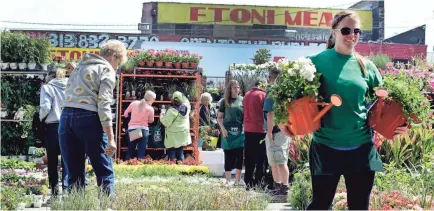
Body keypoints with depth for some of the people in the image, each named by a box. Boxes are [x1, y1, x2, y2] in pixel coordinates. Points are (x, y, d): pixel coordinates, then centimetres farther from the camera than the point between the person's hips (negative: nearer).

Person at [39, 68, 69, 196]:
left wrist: (41, 118, 7)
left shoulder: (47, 88, -2)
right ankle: (66, 187, -5)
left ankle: (54, 189, 11)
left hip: (53, 127, -2)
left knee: (52, 160, 10)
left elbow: (45, 107, -12)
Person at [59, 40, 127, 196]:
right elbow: (104, 105, -8)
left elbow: (69, 95, 18)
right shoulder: (107, 70, 3)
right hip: (88, 119, -7)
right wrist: (111, 138, -12)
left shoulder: (80, 66, 26)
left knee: (74, 174, 9)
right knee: (105, 172, -2)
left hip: (66, 117, 7)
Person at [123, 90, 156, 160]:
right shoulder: (150, 109, -6)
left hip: (132, 129, 3)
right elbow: (151, 121, 7)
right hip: (143, 130, -3)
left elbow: (125, 114, 11)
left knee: (130, 151, 12)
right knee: (141, 152, -1)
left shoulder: (133, 103, 2)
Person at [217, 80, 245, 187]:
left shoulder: (242, 100, 5)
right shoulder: (224, 102, 3)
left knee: (240, 156, 4)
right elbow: (219, 118, 6)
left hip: (240, 132, 1)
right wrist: (223, 129, -7)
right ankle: (228, 180, 10)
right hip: (228, 133, -1)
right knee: (229, 157, 2)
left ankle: (238, 180, 16)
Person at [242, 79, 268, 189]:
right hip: (260, 130, -6)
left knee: (249, 158, 12)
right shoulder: (263, 95, -10)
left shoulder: (246, 95, 9)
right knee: (261, 159, 0)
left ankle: (248, 183, 15)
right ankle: (260, 183, -1)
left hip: (248, 130, 6)